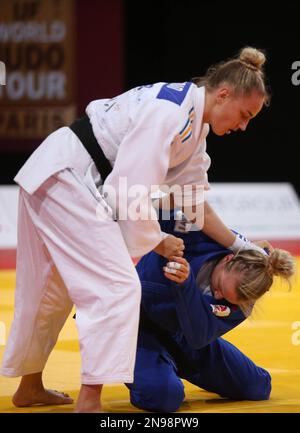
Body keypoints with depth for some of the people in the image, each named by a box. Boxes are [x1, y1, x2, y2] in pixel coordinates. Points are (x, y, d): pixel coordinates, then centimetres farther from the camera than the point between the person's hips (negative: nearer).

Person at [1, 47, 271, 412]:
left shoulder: (196, 126, 10)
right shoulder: (169, 111, -22)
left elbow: (194, 203, 16)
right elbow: (131, 190, -24)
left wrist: (242, 247, 14)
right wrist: (156, 242, -9)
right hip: (63, 178, -10)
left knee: (53, 288, 22)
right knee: (117, 287, -15)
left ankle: (29, 387, 38)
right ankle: (88, 403, -18)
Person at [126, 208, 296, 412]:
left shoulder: (241, 300, -22)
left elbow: (197, 337, -35)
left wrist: (185, 285, -50)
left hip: (181, 334, 4)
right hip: (141, 325, -4)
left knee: (258, 387, 7)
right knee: (164, 395, -32)